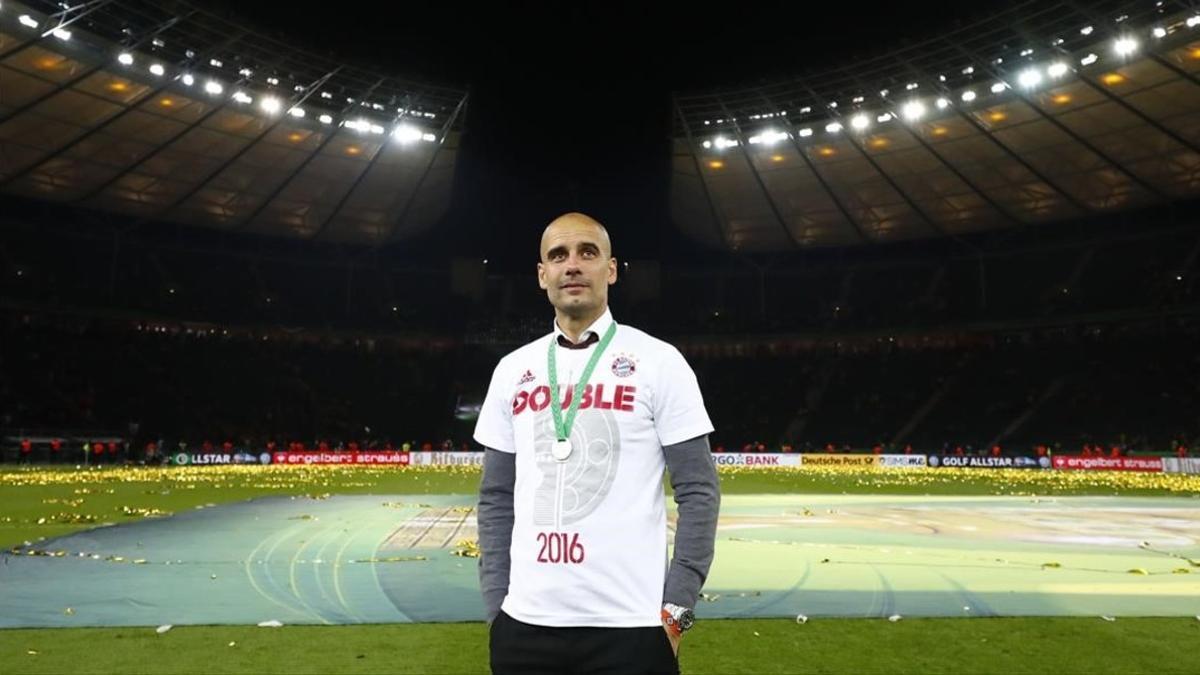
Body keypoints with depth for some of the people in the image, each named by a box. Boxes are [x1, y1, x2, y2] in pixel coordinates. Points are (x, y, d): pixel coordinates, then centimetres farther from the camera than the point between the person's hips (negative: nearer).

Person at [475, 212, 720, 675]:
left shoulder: (658, 362, -4)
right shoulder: (512, 371, 6)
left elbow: (698, 493, -4)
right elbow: (497, 500, 10)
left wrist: (676, 609, -8)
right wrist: (495, 606, 6)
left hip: (629, 624, -3)